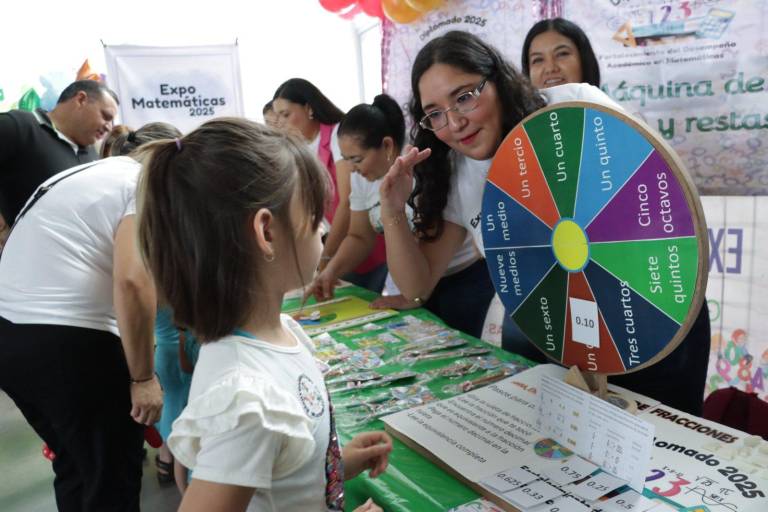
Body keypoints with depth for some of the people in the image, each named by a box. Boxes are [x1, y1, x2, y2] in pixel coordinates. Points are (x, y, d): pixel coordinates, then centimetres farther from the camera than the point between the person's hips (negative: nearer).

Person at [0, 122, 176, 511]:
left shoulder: (78, 175, 23)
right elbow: (132, 280, -21)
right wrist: (143, 376, -13)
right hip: (67, 341, -9)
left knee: (74, 464, 25)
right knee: (114, 478, 8)